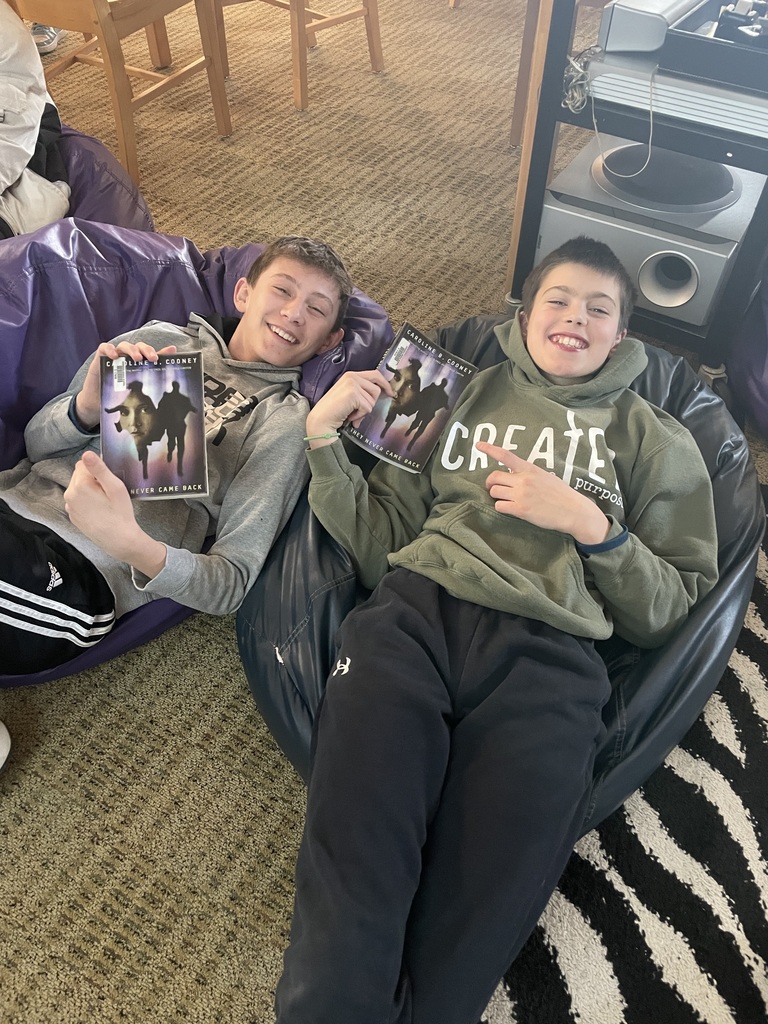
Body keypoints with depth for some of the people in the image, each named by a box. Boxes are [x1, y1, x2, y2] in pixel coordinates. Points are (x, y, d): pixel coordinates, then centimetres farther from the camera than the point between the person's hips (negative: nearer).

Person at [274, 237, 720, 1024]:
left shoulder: (656, 442, 22)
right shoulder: (458, 395, 23)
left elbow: (666, 612, 14)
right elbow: (379, 544, 16)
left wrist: (588, 521, -1)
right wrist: (324, 437, 5)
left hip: (547, 655, 0)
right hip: (413, 615, 1)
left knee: (477, 914, -18)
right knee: (352, 880, -21)